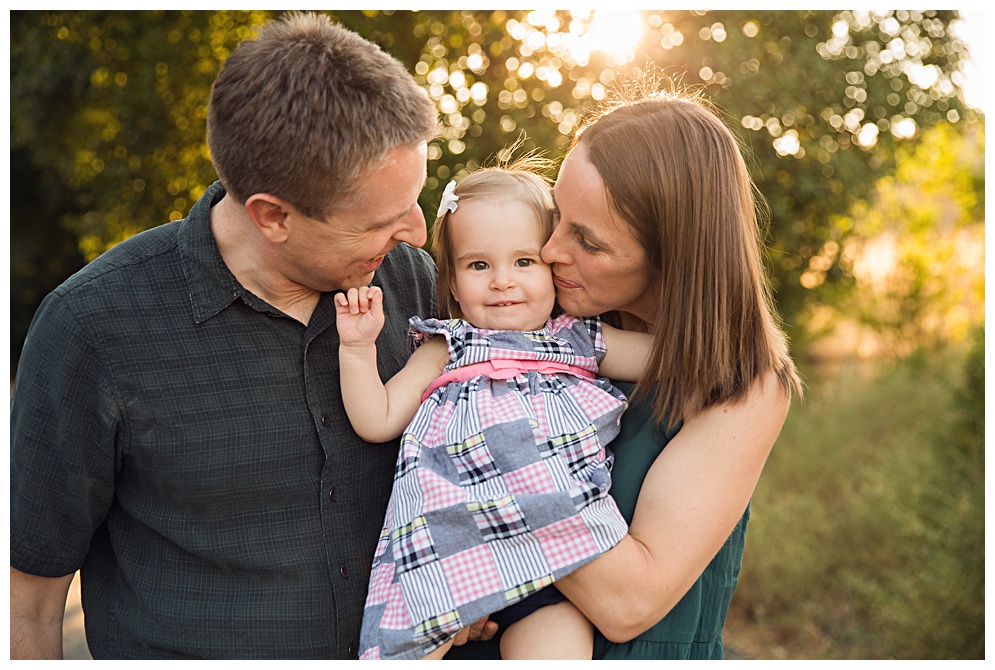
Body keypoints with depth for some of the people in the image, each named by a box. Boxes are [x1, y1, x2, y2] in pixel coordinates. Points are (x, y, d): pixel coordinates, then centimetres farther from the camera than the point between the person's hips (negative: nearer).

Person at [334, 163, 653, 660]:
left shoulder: (581, 341, 16)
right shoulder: (445, 352, 13)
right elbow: (376, 422, 9)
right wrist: (358, 348, -1)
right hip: (449, 542, 0)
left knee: (558, 638, -23)